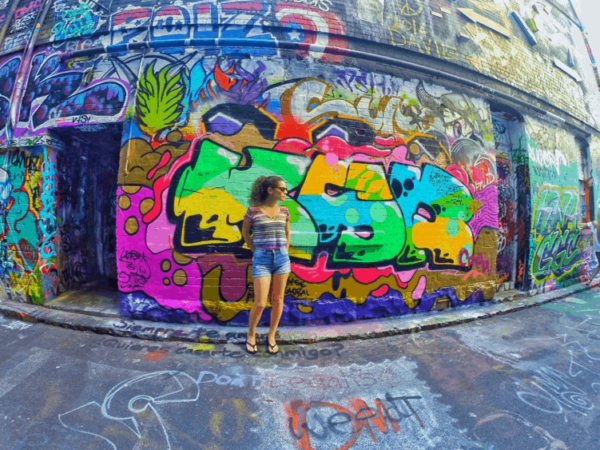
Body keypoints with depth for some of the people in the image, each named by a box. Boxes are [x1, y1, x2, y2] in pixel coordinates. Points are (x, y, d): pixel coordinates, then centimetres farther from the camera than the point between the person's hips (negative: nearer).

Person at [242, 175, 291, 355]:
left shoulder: (284, 211, 5)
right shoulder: (253, 210, -6)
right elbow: (245, 233, 9)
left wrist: (285, 253, 12)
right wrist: (256, 251, 9)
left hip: (281, 257, 4)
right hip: (262, 259, -4)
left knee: (278, 300, 9)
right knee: (260, 303, -3)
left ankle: (271, 336, 27)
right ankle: (251, 334, 23)